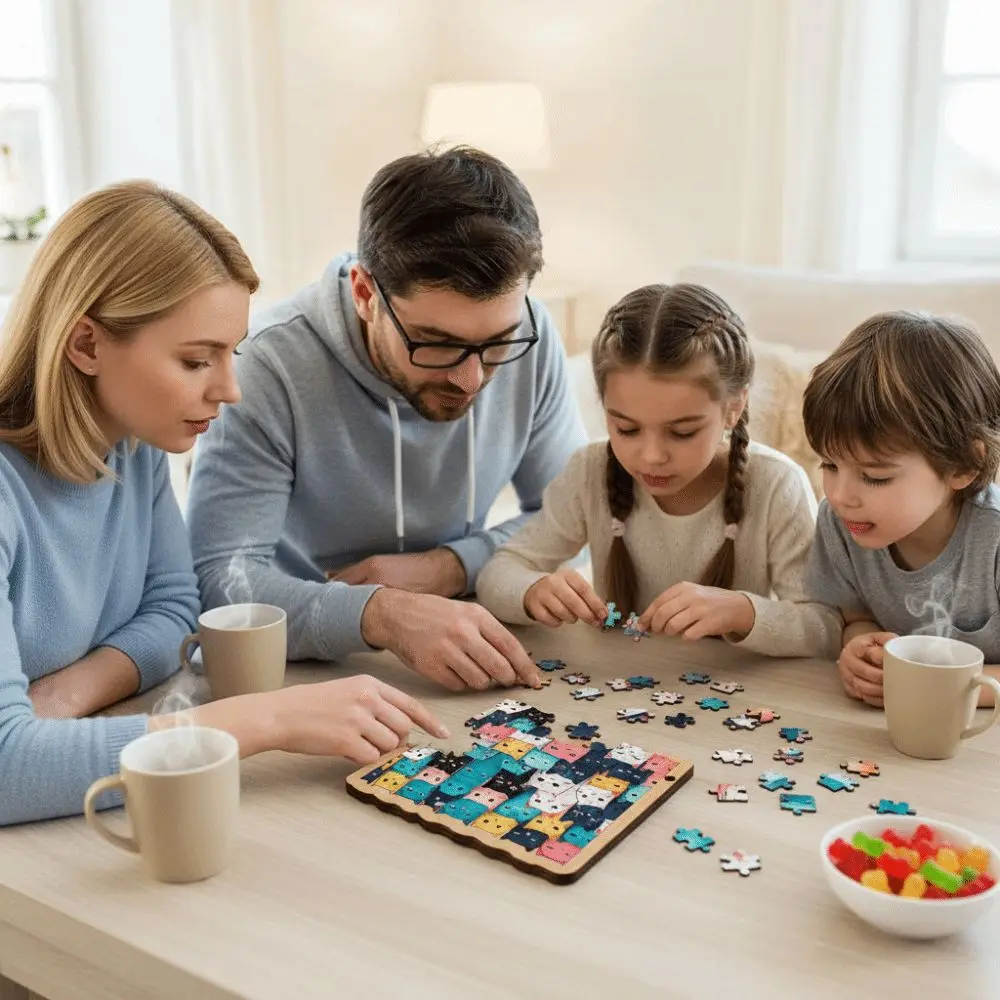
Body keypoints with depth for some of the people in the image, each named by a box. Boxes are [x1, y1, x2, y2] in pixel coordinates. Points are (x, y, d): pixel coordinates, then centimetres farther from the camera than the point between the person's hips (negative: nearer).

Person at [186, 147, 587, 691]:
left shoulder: (529, 339, -9)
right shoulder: (271, 366, -21)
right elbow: (219, 579, -24)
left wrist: (450, 566, -15)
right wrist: (380, 614, -39)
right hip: (306, 676, -2)